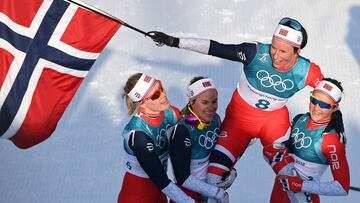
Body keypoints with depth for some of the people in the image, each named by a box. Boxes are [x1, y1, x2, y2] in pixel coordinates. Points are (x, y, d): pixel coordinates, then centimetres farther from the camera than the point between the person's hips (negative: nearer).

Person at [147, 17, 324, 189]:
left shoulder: (306, 71, -18)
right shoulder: (256, 53, -26)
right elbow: (216, 48, -25)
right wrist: (175, 42, -27)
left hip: (275, 119, 2)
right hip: (240, 116, -1)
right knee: (214, 174, -6)